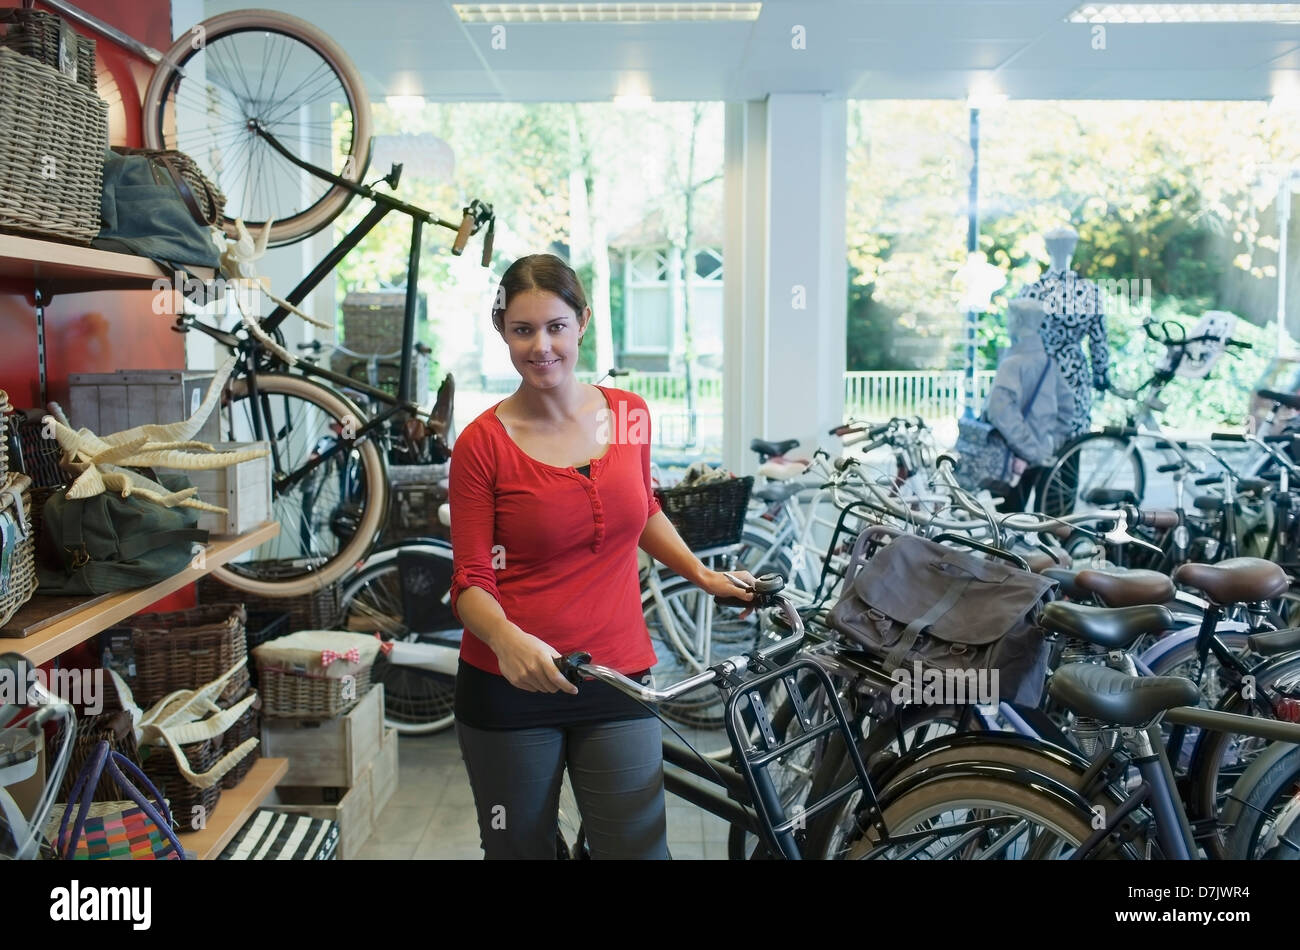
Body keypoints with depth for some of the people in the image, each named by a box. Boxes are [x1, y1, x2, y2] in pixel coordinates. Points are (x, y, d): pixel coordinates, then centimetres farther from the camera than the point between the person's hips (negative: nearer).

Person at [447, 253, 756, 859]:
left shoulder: (630, 416, 1)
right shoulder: (482, 443, -9)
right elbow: (470, 580, -9)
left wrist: (704, 575, 13)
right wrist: (508, 640, -27)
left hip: (616, 682, 2)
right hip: (508, 687, -2)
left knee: (639, 847, 2)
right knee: (521, 849, 13)